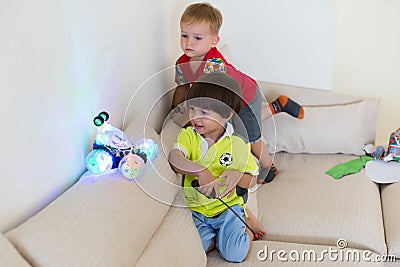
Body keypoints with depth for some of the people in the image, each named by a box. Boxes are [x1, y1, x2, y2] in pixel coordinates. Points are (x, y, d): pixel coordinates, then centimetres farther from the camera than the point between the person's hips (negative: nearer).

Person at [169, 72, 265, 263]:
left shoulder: (237, 145, -7)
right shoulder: (188, 135, -7)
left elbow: (252, 180, 2)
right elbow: (174, 158, -28)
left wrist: (237, 175, -22)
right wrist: (201, 172, -44)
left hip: (228, 207, -1)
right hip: (195, 209, 1)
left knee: (235, 254, -16)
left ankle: (245, 221, 15)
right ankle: (217, 233, 9)